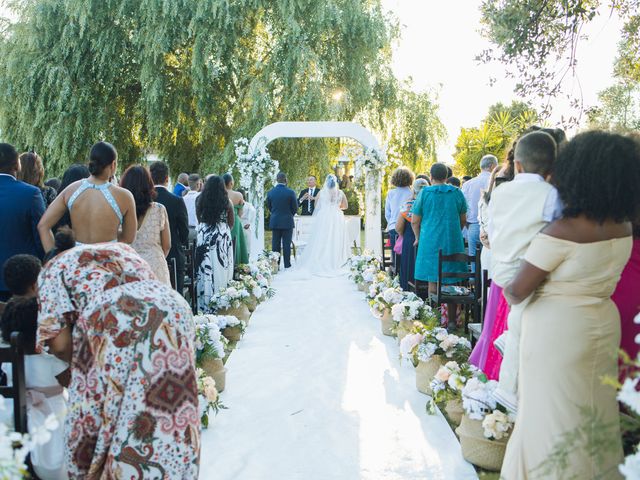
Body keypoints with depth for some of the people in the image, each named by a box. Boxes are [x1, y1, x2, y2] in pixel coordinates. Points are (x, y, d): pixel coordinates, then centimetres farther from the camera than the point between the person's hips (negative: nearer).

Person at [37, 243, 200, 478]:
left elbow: (59, 342, 9)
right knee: (168, 418, 14)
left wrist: (80, 363, 29)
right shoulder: (122, 249, 38)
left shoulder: (55, 267, 23)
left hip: (113, 317, -5)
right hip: (172, 307, 5)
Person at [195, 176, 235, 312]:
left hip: (204, 236, 1)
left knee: (205, 270, 4)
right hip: (222, 237, -1)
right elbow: (232, 222, 8)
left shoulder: (200, 201, 0)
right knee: (221, 269, 4)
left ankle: (204, 305, 7)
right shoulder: (226, 202, -3)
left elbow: (199, 220, 11)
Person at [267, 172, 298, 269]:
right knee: (287, 244, 3)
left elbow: (269, 207, 8)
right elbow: (295, 208, -4)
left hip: (275, 222, 3)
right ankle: (287, 265, 6)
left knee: (275, 244, 8)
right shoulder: (290, 192, -11)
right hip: (287, 222, -2)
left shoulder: (270, 192, -3)